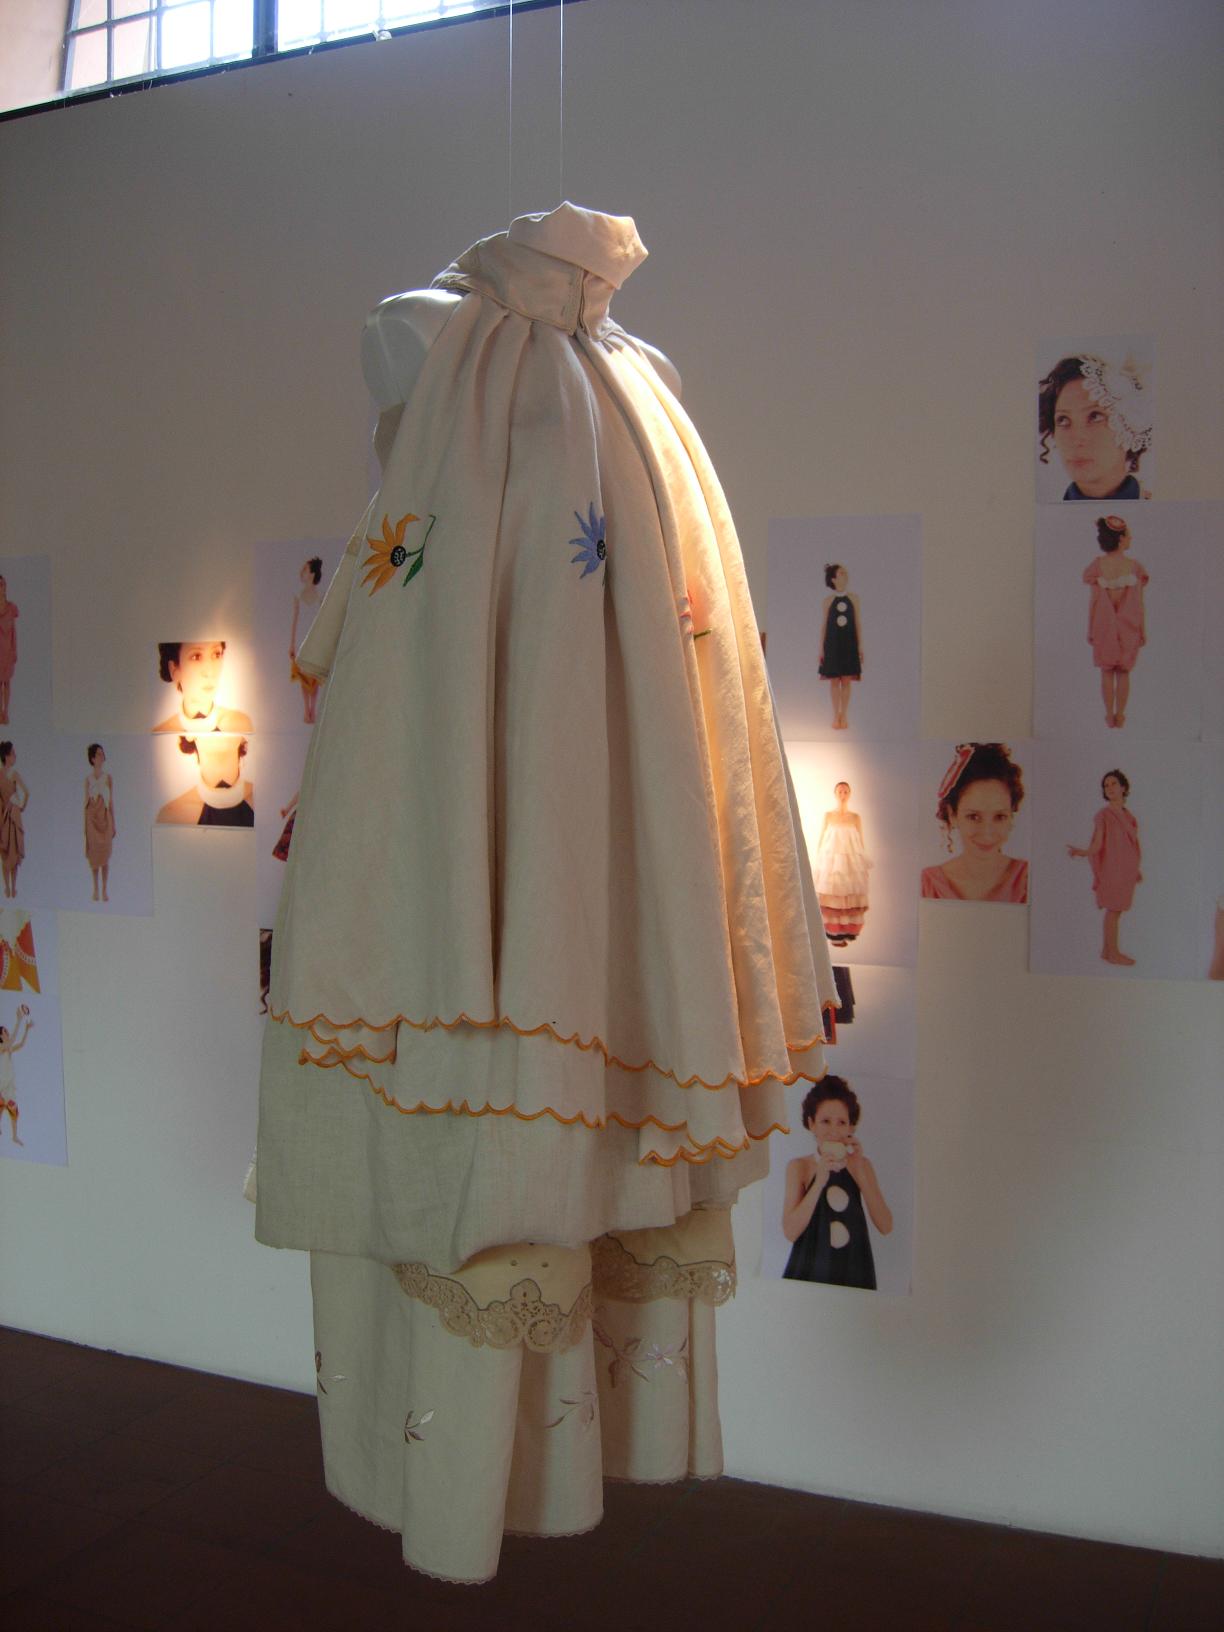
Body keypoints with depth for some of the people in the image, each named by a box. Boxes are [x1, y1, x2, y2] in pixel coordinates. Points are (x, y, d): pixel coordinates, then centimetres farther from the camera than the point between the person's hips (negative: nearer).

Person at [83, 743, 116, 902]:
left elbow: (112, 801, 3)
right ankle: (96, 889, 12)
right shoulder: (88, 779, 4)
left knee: (106, 854, -1)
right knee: (94, 854, 4)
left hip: (105, 817, -1)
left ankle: (105, 890, 3)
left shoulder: (108, 777, 2)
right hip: (92, 818, 1)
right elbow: (86, 801, 7)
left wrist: (113, 824, 1)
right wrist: (85, 825, 4)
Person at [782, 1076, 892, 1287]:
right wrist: (820, 1181, -19)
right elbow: (790, 1232, -12)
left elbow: (886, 1227, -6)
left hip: (854, 1274, 2)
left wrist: (859, 1171, -11)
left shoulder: (861, 1165, 4)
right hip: (809, 1273, -2)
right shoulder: (799, 1166, -2)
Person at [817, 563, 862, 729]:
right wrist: (821, 647, 0)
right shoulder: (828, 600, 1)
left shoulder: (853, 599, 3)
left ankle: (844, 716, 10)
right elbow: (824, 624, 4)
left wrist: (860, 646, -1)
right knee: (834, 680, 2)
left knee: (846, 680, 1)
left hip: (849, 644, 0)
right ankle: (836, 716, 12)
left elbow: (858, 623, 4)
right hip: (832, 644, 0)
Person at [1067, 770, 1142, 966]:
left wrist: (1136, 870, 20)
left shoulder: (1128, 815, 11)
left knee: (1116, 910, 9)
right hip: (1112, 869, -7)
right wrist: (1080, 852, -34)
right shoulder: (1102, 815, -9)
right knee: (1113, 909, -4)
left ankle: (1107, 950, 15)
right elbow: (1096, 845, -14)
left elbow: (1131, 844, 17)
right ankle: (1113, 953, 1)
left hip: (1125, 870, 7)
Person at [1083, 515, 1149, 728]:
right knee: (1123, 672, 11)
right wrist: (1143, 631, 3)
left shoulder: (1097, 565, -8)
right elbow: (1139, 603, -5)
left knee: (1107, 672, 9)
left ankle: (1109, 716, 11)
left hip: (1104, 627, 0)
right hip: (1129, 628, 0)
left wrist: (1090, 630, 2)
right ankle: (1120, 716, 13)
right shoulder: (1135, 566, -9)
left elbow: (1094, 600, -7)